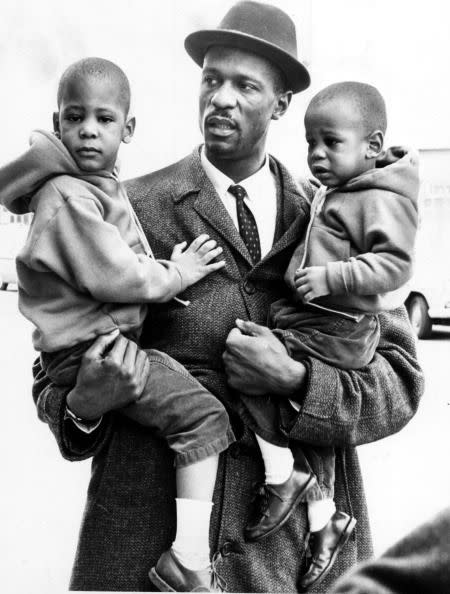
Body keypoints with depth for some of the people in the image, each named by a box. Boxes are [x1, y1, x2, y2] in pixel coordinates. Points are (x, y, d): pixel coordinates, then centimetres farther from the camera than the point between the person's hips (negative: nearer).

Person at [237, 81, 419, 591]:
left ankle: (281, 482, -1)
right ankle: (322, 524, 28)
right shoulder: (330, 194, 14)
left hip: (337, 329, -10)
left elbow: (394, 263, -24)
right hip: (312, 319, 10)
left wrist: (331, 277, -28)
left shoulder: (381, 200, -14)